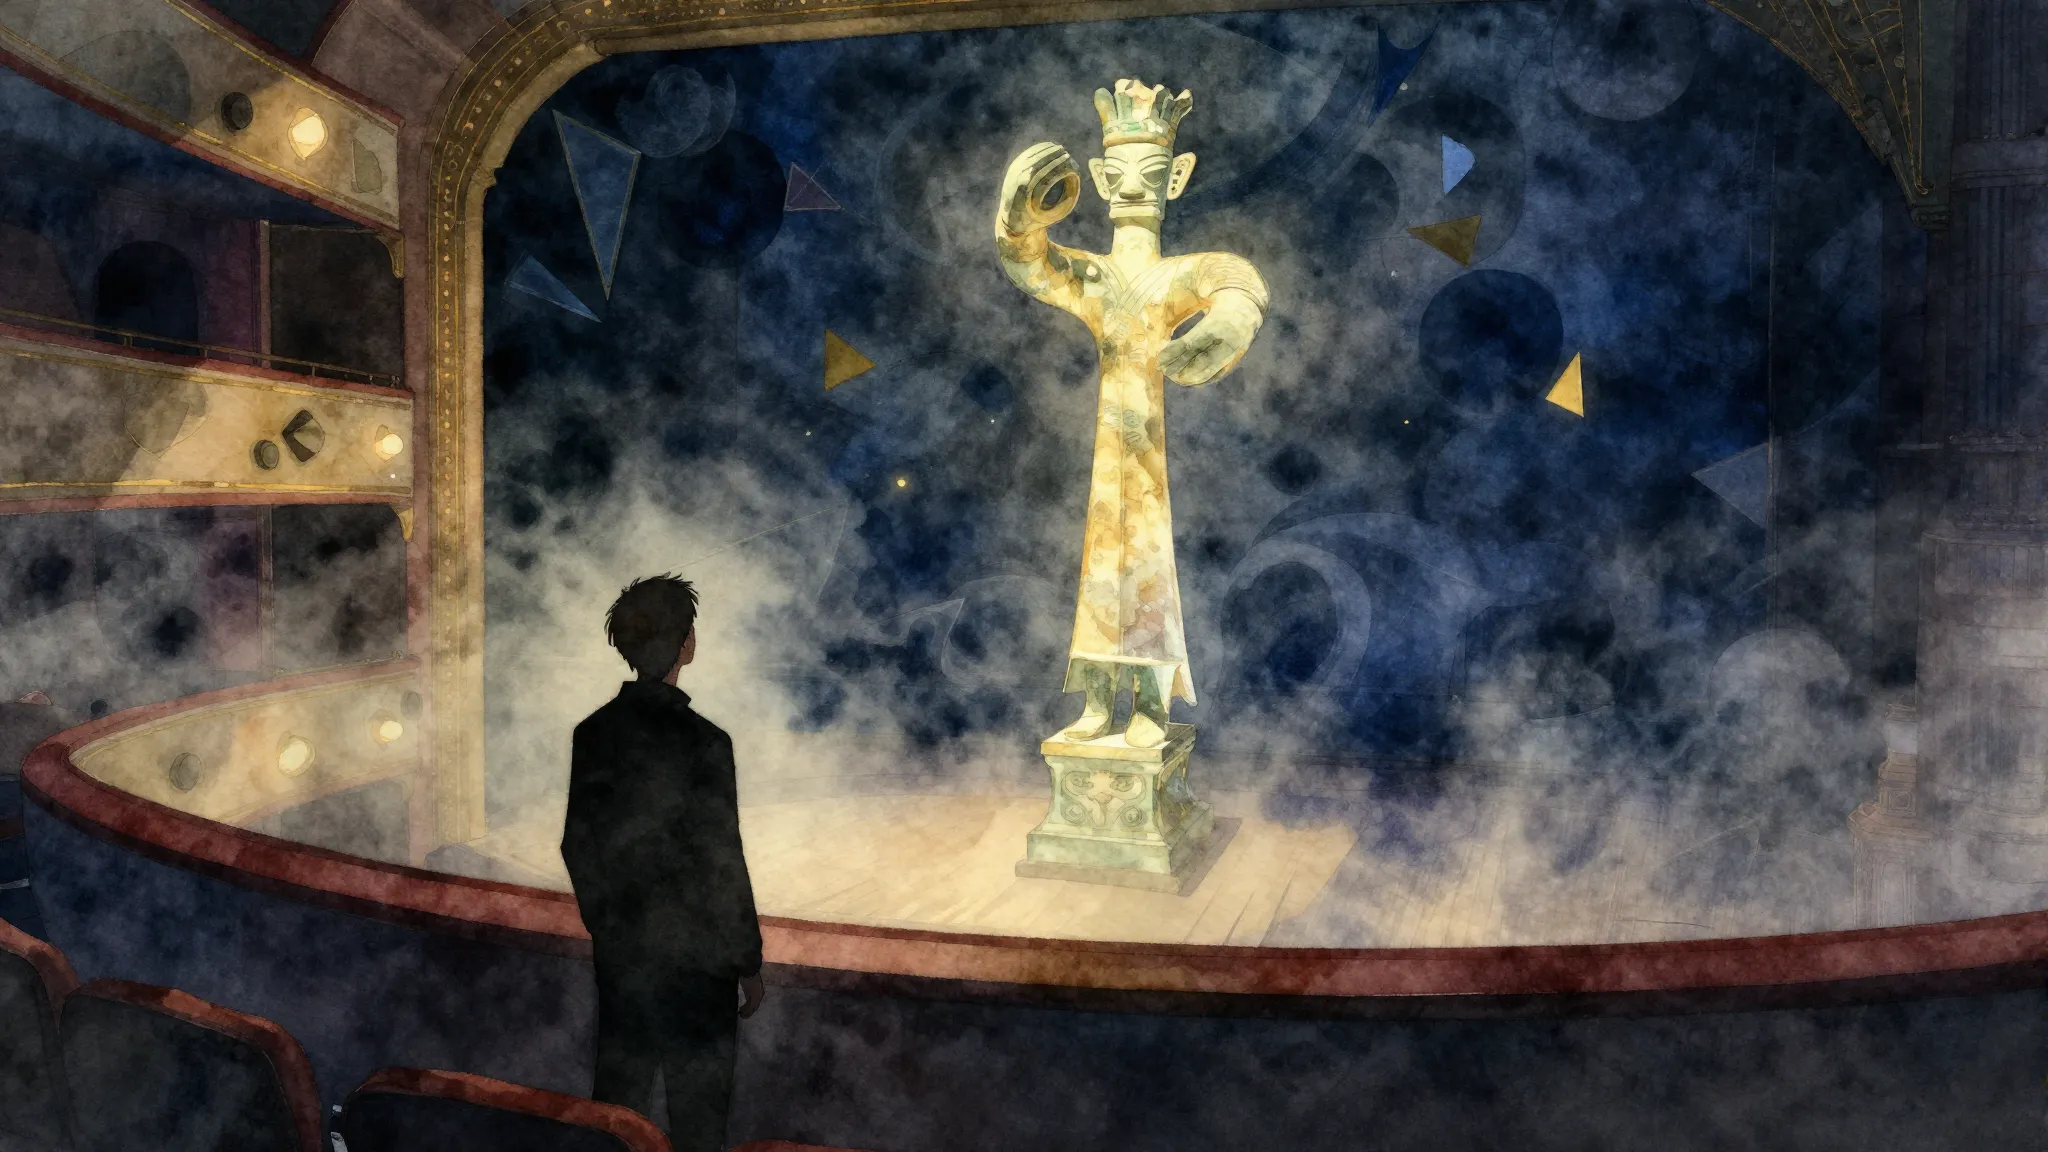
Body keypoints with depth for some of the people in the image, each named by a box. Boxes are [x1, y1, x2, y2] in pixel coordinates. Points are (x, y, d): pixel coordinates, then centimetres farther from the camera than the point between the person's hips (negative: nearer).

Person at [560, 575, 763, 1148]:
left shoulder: (591, 733, -3)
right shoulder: (702, 741, -21)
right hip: (694, 958, -6)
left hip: (617, 951, 6)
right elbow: (723, 864, -18)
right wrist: (748, 962, -6)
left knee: (616, 1090, 19)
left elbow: (576, 845, 6)